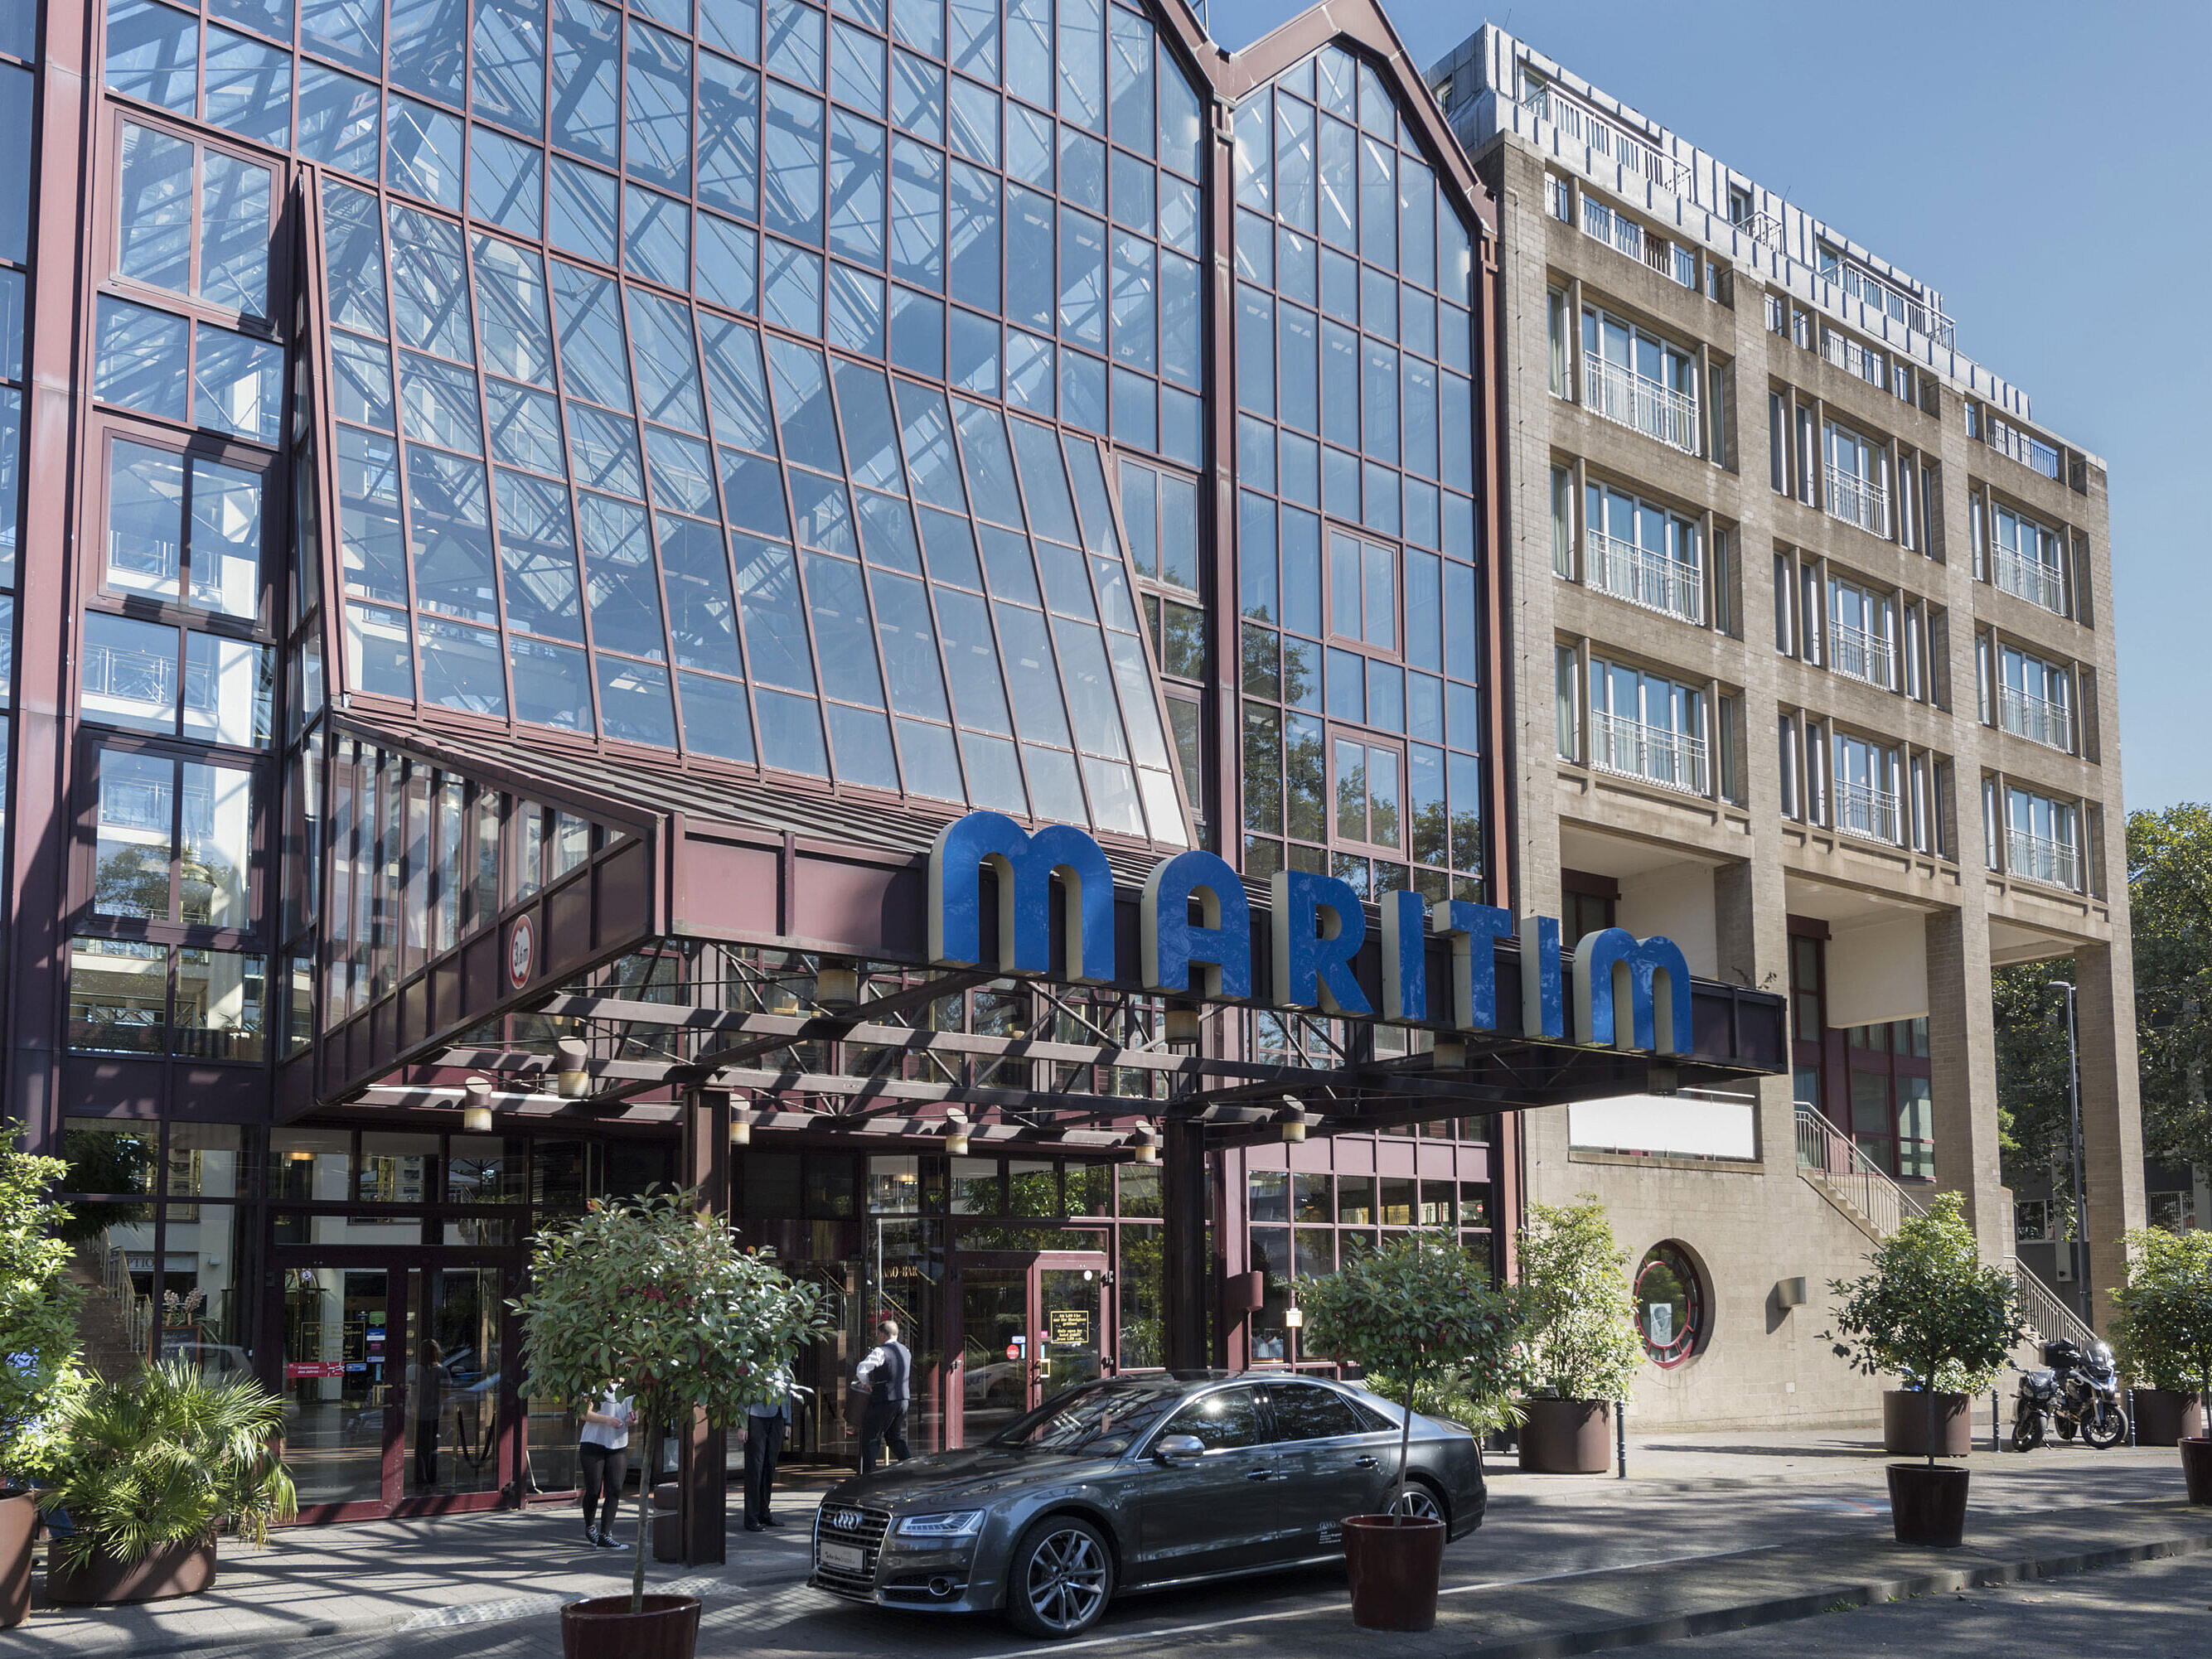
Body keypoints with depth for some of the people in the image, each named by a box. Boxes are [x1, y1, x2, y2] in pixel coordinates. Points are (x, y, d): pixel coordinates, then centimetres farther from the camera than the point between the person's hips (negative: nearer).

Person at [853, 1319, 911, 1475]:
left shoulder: (881, 1352, -14)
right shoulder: (905, 1351, 11)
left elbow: (862, 1369, -27)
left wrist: (866, 1383, -7)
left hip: (884, 1401, -7)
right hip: (903, 1398, 8)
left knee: (870, 1439, 2)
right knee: (895, 1437, 21)